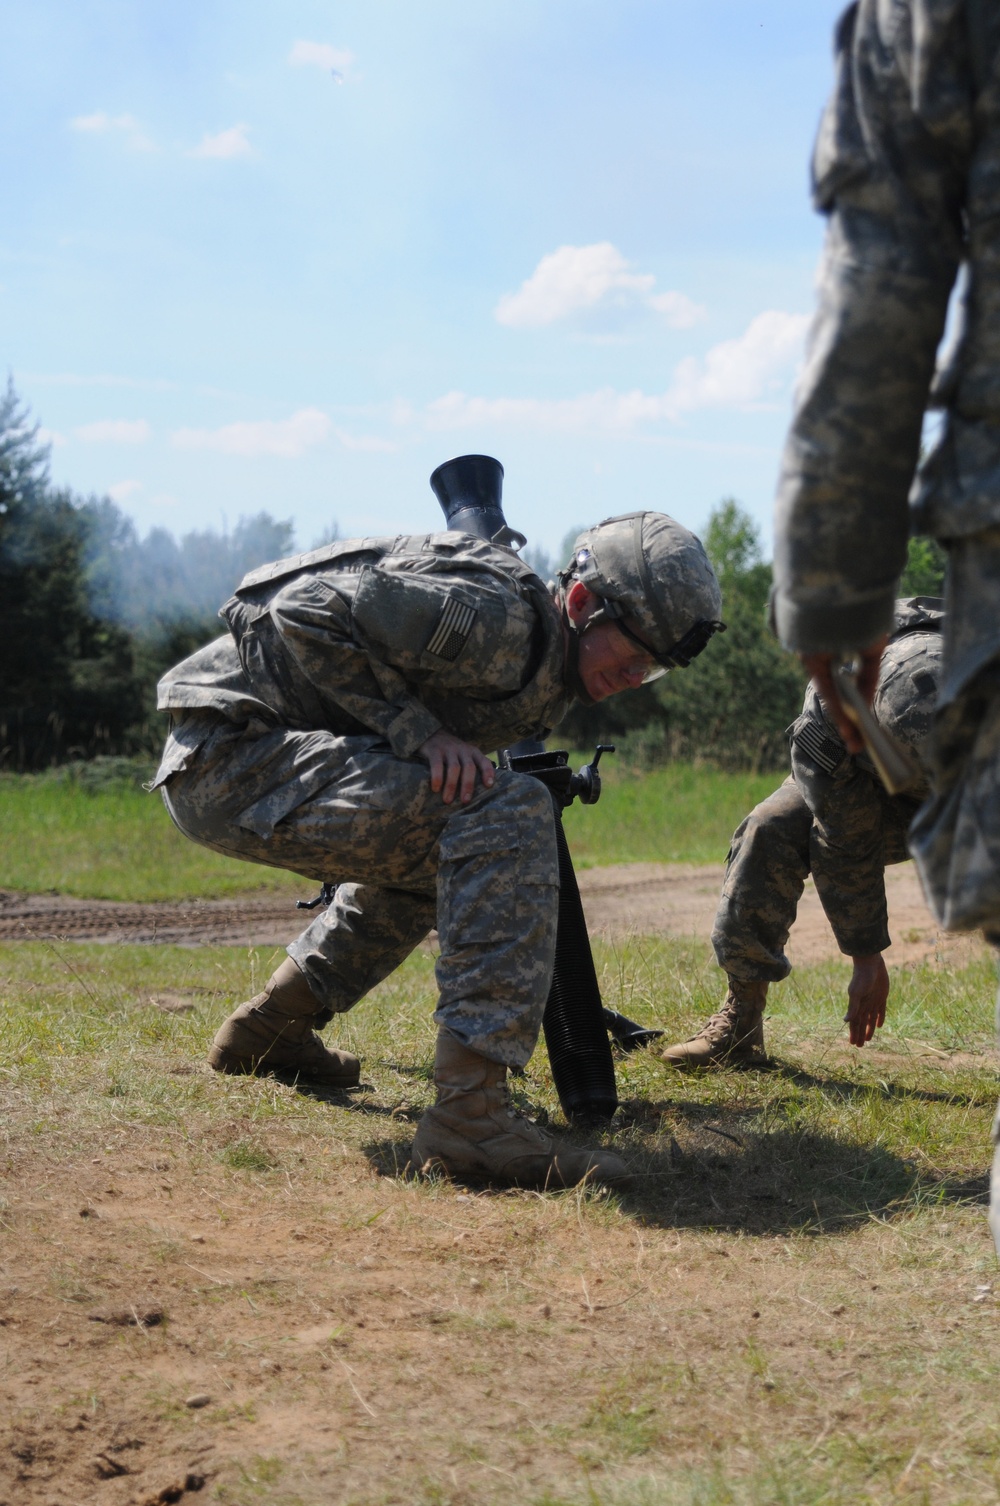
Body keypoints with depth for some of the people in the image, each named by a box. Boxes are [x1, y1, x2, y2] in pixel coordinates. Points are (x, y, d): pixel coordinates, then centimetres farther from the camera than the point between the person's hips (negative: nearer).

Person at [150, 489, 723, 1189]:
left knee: (433, 852, 31)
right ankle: (471, 1110, -28)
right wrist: (418, 734, -21)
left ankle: (266, 1029, 36)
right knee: (507, 814, -23)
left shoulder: (545, 686, 13)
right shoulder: (498, 617, -18)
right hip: (231, 753, -10)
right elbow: (307, 611, -20)